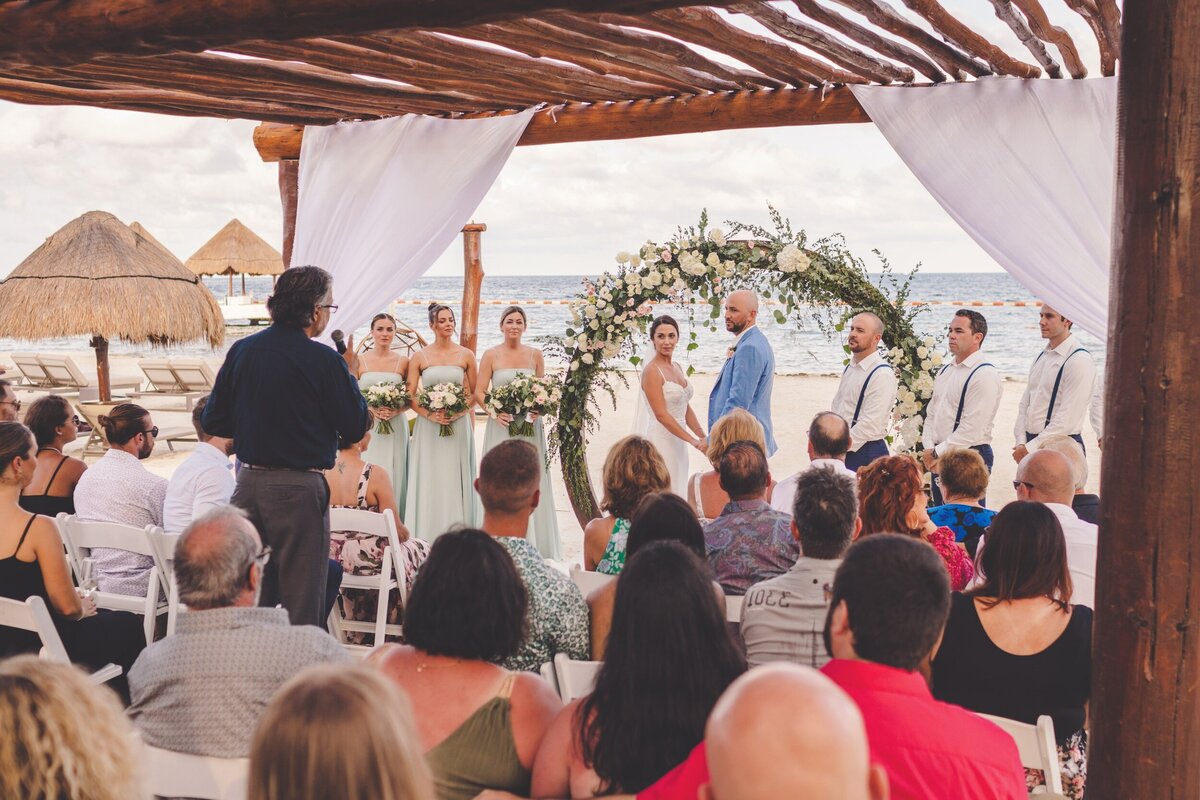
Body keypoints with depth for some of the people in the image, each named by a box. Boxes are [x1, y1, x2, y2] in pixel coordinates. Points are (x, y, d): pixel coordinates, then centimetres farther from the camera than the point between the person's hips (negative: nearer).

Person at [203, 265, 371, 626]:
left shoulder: (241, 350, 4)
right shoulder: (324, 360, -13)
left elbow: (213, 422, 8)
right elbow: (356, 426, -5)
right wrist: (348, 378, 9)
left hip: (248, 484, 6)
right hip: (299, 488, -6)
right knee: (302, 600, 2)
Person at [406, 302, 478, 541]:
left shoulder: (466, 355, 5)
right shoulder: (419, 357, 3)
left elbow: (474, 393, 8)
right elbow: (410, 395, 1)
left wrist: (459, 412, -8)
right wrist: (429, 414, -13)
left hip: (459, 425, 0)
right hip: (428, 427, 0)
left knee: (455, 481, 2)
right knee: (429, 482, 0)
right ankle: (427, 538, 5)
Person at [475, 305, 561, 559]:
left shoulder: (535, 354, 8)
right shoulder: (491, 356, 1)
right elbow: (479, 392, -1)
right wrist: (494, 411, -17)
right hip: (502, 425, -2)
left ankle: (534, 545, 10)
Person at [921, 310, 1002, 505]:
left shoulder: (984, 374, -12)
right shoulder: (945, 371, 16)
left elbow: (972, 428, -18)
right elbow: (931, 414, 17)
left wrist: (938, 452, -13)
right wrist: (929, 450, 0)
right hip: (939, 459, 8)